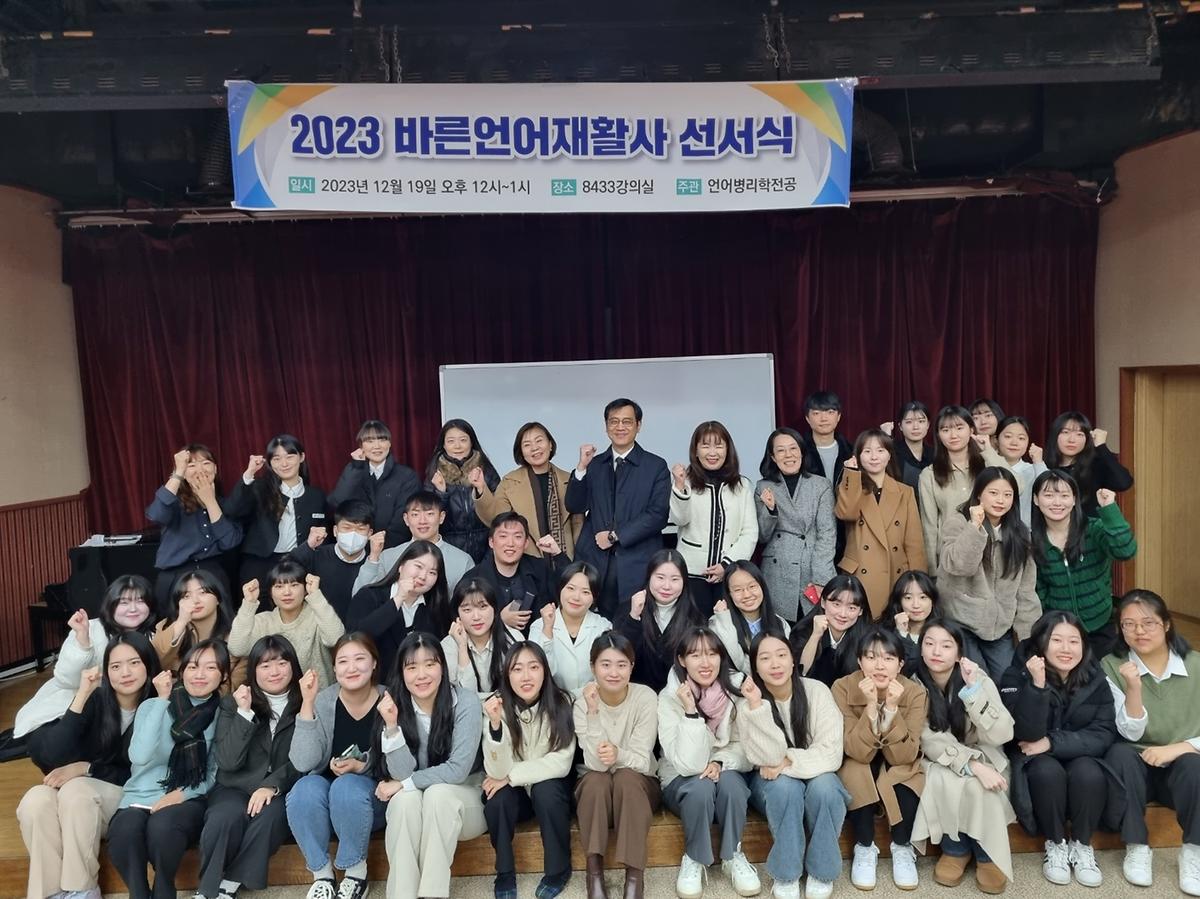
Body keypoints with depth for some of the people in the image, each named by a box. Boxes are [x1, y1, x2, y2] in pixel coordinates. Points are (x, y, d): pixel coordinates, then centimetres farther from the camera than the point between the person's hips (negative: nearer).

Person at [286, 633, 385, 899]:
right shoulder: (322, 701, -11)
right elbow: (302, 763, -22)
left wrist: (362, 767, -26)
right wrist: (307, 704, -28)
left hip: (371, 800, -1)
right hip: (323, 801, 2)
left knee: (347, 787, -32)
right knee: (305, 789, -30)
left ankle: (357, 872, -8)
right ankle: (322, 874, -8)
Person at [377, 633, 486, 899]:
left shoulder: (465, 701, -17)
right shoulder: (396, 707, -9)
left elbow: (458, 770, -20)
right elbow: (402, 774, -16)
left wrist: (403, 784, -17)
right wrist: (391, 726, -28)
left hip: (464, 797, -2)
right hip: (413, 807, 2)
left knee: (438, 793, -32)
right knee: (405, 799, -30)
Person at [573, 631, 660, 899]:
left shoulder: (645, 697, -16)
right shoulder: (583, 700, -15)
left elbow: (643, 761, -19)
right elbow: (596, 764, -24)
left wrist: (619, 756, -41)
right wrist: (593, 712, -35)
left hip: (639, 785, 0)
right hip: (595, 787, 1)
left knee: (626, 776, -33)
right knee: (596, 779, -33)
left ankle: (634, 875, -26)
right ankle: (594, 872, -22)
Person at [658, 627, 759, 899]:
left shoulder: (736, 688, -13)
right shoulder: (670, 698, -20)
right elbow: (689, 764, -27)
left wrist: (721, 762, -23)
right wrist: (691, 711, -35)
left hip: (727, 773, 2)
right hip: (682, 781, -2)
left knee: (729, 782, -31)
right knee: (701, 787, -33)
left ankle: (733, 856, -5)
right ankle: (694, 859, -8)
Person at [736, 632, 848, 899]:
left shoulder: (817, 691, -14)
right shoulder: (747, 702, -15)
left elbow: (831, 753, -17)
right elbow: (770, 757, -27)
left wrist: (788, 762, -26)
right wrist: (756, 706, -36)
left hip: (815, 775, 1)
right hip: (772, 783, -1)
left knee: (824, 786, -31)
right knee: (785, 786, -33)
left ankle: (821, 872, -10)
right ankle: (786, 875, -14)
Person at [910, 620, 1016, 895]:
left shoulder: (977, 677, -18)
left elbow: (1000, 734, -27)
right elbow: (931, 740, -18)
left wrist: (973, 688, -36)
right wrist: (971, 765, -32)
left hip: (982, 756, 0)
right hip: (938, 760, 0)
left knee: (977, 786, -31)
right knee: (943, 781, -32)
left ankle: (988, 855, -5)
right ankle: (955, 849, -6)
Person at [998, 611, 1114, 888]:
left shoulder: (1094, 678, -6)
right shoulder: (1018, 675, -15)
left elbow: (1104, 734, -11)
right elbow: (1027, 733, -25)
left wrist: (1052, 743, -23)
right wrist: (1037, 685, -38)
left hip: (1080, 758, 2)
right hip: (1034, 762, -2)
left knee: (1088, 773, -30)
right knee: (1048, 771, -33)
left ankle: (1082, 845, -4)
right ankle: (1055, 845, -8)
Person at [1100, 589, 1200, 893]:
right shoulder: (1112, 667, -7)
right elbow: (1131, 734, -15)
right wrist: (1133, 688, -29)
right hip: (1134, 769, 0)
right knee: (1119, 753, -33)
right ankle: (1137, 847, -16)